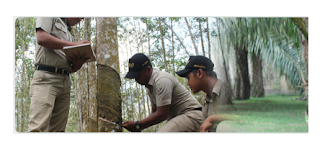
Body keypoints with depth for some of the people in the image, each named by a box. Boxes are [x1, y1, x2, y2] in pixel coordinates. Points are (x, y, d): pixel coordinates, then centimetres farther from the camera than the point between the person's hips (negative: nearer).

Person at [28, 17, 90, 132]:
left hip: (65, 81, 7)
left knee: (58, 129, -2)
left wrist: (78, 63, -2)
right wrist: (74, 45, -7)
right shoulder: (51, 17, 12)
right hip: (46, 76, -7)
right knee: (38, 128, -19)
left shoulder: (69, 34, 29)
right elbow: (41, 38, -10)